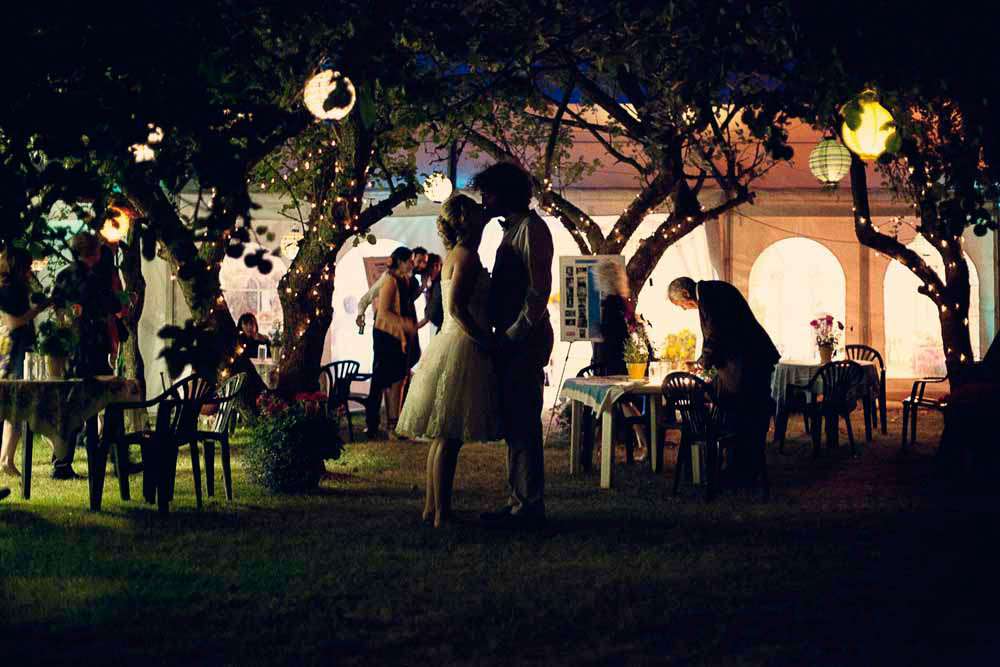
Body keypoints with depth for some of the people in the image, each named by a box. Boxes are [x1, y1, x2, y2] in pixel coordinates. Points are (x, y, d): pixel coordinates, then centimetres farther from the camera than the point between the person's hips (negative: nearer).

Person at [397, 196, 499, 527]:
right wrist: (484, 341, -18)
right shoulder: (467, 256, -13)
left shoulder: (453, 255, 16)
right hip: (462, 349, -10)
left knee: (442, 435, 12)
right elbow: (457, 307, -22)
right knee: (449, 437, -8)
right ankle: (441, 513, -6)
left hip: (449, 342, 10)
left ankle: (432, 507, 17)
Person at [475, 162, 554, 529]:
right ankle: (520, 502, 19)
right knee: (514, 423, 13)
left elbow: (539, 289, -19)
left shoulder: (531, 228, -11)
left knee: (523, 424, -9)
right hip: (512, 343, 10)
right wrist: (501, 333, 15)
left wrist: (515, 334, -19)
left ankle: (529, 507, -6)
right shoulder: (513, 228, 21)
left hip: (524, 340, -10)